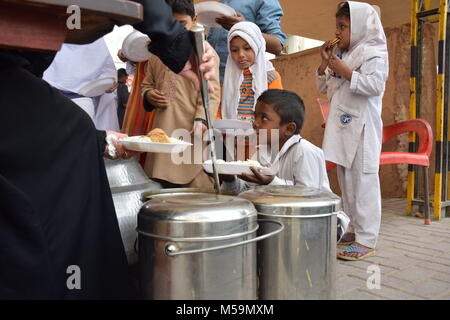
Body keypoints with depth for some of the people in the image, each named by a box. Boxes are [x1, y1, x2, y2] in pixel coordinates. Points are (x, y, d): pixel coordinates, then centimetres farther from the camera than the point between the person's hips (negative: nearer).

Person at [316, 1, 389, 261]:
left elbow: (375, 85, -19)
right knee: (346, 180, 11)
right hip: (342, 126, 9)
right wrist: (325, 64, 7)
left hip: (362, 127, -8)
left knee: (364, 180, -8)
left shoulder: (373, 53, -4)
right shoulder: (341, 54, 20)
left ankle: (367, 240, -4)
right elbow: (324, 88, 20)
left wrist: (345, 72, -19)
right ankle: (355, 230, 22)